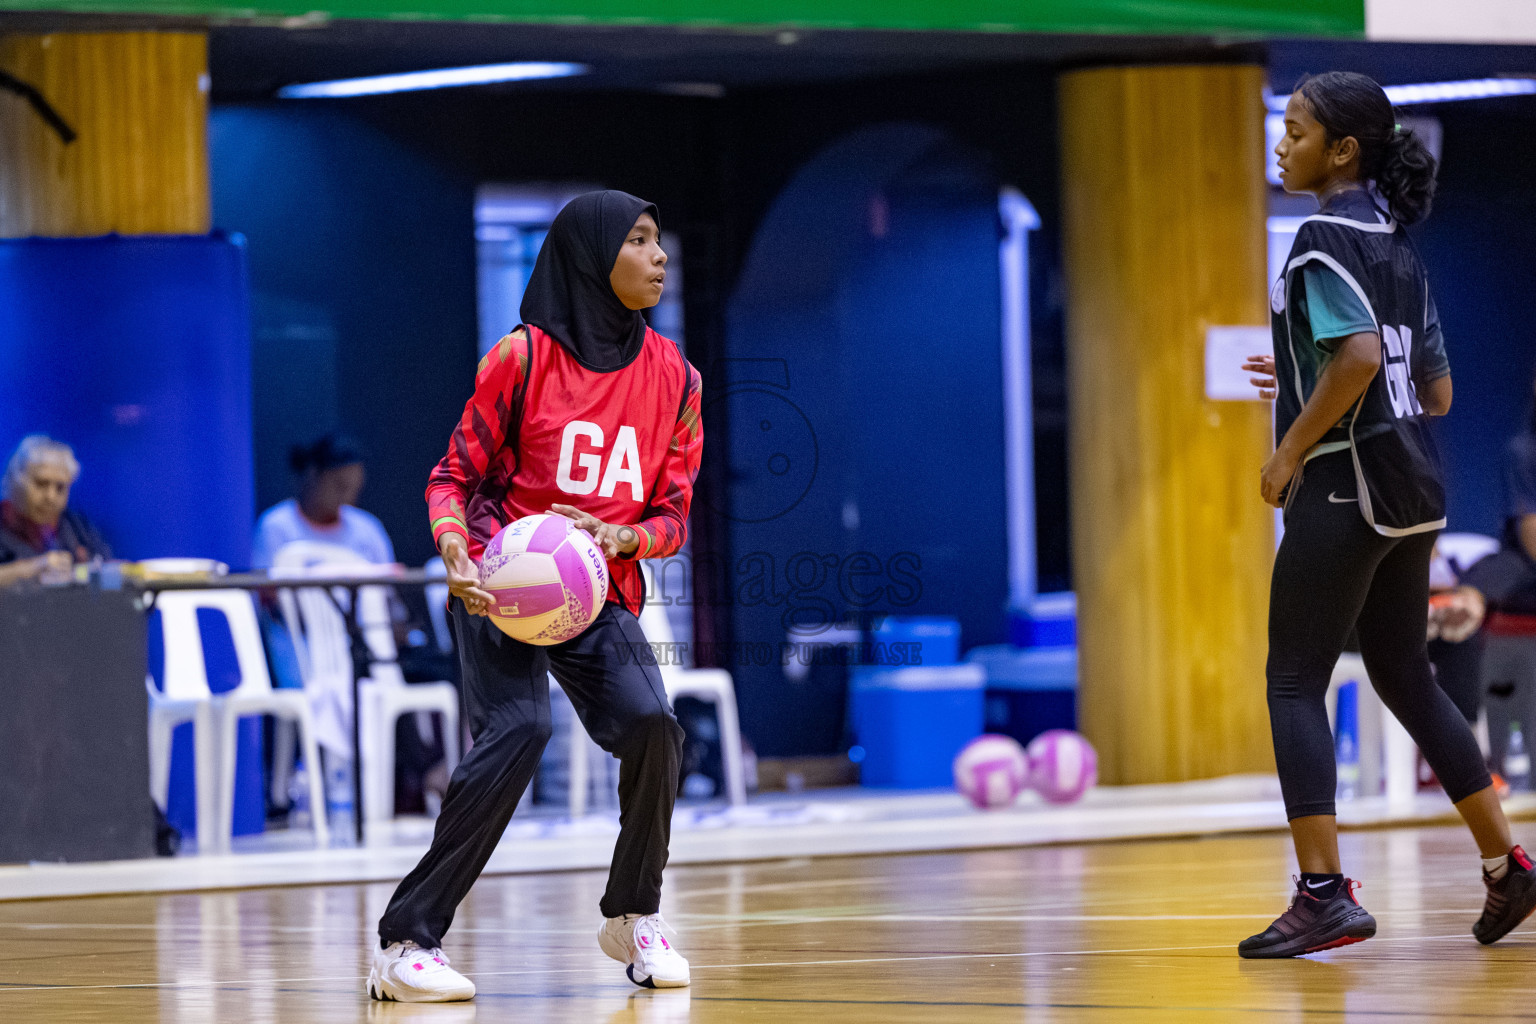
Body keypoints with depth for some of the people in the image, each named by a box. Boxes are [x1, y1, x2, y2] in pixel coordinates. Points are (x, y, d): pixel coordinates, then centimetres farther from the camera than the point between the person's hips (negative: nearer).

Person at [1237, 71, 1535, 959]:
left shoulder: (1326, 238, -12)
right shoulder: (1397, 246, 15)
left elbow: (1359, 356, -27)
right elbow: (1435, 391, 17)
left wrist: (1290, 453, -18)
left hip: (1345, 485, -9)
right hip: (1411, 485, 9)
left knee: (1295, 684, -4)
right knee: (1405, 677, 18)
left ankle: (1325, 894, -10)